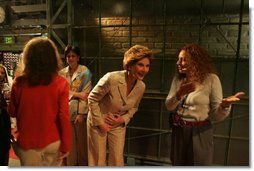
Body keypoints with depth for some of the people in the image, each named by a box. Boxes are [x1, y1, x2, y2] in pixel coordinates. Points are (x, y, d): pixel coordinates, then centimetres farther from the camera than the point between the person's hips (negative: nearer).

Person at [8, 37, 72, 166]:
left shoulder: (19, 83, -10)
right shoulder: (60, 83, -15)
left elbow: (12, 112, 3)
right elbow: (64, 117, -14)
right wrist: (66, 145, -4)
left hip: (27, 143, 1)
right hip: (53, 141, 0)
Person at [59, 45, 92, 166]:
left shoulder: (85, 72, -6)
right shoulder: (62, 73, 6)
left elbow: (86, 94, -11)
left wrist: (81, 113, -14)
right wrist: (77, 94, -15)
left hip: (79, 112, -3)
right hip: (66, 112, 3)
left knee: (81, 141, 9)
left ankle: (83, 164, 29)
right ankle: (70, 163, 31)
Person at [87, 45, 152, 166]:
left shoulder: (141, 87, -13)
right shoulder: (111, 78, -30)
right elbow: (92, 99, -17)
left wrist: (123, 119, -11)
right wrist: (100, 123, -15)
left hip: (118, 124, 4)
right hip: (98, 122, -4)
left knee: (117, 159, 13)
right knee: (98, 159, 13)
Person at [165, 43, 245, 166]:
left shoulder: (211, 79, -14)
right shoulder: (178, 78, 0)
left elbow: (217, 116, -11)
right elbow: (169, 106, -5)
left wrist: (225, 105, -32)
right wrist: (179, 94, -23)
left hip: (199, 133, -4)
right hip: (178, 130, 4)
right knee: (177, 164, 21)